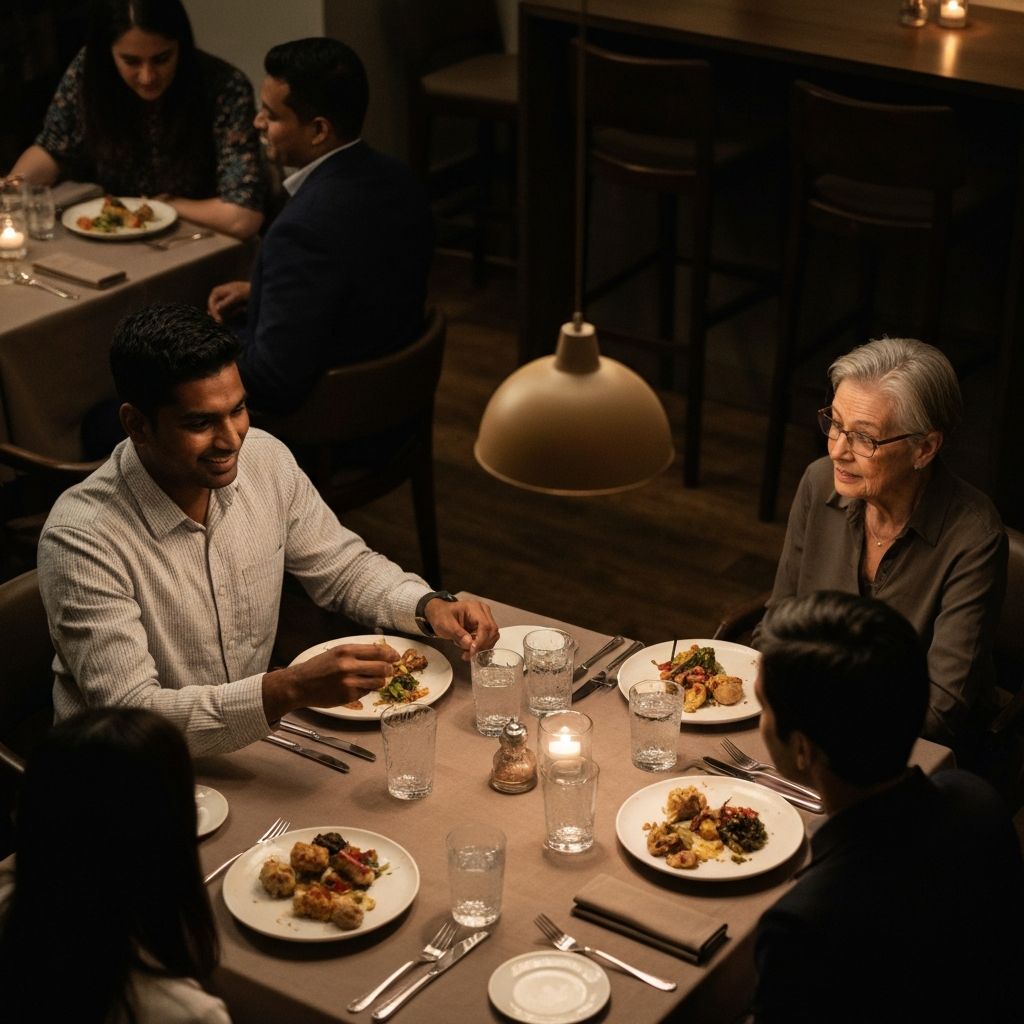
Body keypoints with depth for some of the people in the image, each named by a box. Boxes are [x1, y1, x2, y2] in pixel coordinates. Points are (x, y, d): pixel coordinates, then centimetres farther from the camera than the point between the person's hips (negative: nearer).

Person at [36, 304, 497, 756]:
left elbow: (344, 567, 10)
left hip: (252, 736, 6)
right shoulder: (83, 537, -24)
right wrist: (292, 689, -39)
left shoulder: (264, 459, -5)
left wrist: (431, 607, -10)